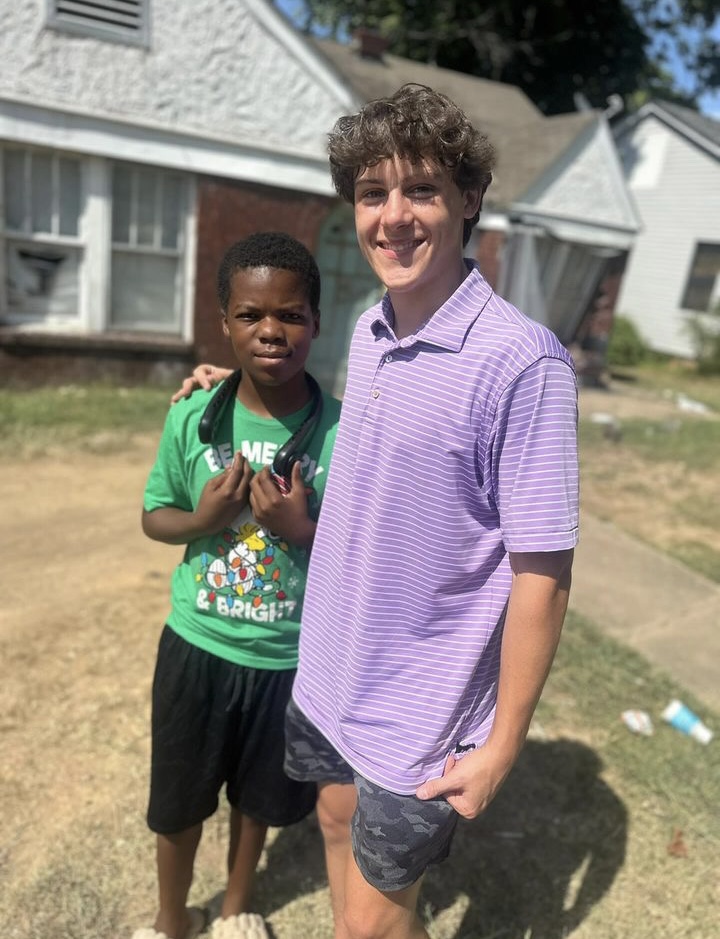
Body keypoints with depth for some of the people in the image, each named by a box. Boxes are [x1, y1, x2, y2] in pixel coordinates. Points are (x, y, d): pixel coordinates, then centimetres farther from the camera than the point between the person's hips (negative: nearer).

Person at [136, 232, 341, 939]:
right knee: (177, 800, 20)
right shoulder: (191, 416, -12)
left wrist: (303, 530, -26)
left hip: (289, 659, 0)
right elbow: (154, 515, 1)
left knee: (257, 796, 23)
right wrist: (203, 519, -19)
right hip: (196, 646, 1)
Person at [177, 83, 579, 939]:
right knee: (338, 822, 28)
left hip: (420, 710, -6)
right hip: (330, 672, 7)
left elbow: (542, 572, -20)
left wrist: (501, 743, -12)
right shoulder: (368, 332, -3)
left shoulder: (521, 362, -25)